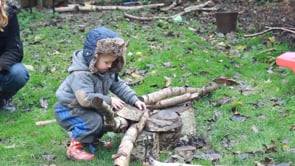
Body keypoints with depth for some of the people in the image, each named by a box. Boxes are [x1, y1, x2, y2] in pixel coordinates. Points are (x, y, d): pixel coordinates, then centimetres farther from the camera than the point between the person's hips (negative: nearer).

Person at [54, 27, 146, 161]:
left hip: (86, 108, 9)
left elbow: (119, 86, 1)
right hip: (68, 110, -9)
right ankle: (75, 147, -14)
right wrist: (109, 100, -35)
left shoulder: (107, 71, -4)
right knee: (95, 121, -28)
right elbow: (86, 98, -41)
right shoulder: (81, 74, -33)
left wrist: (134, 100, -12)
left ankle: (92, 138, 23)